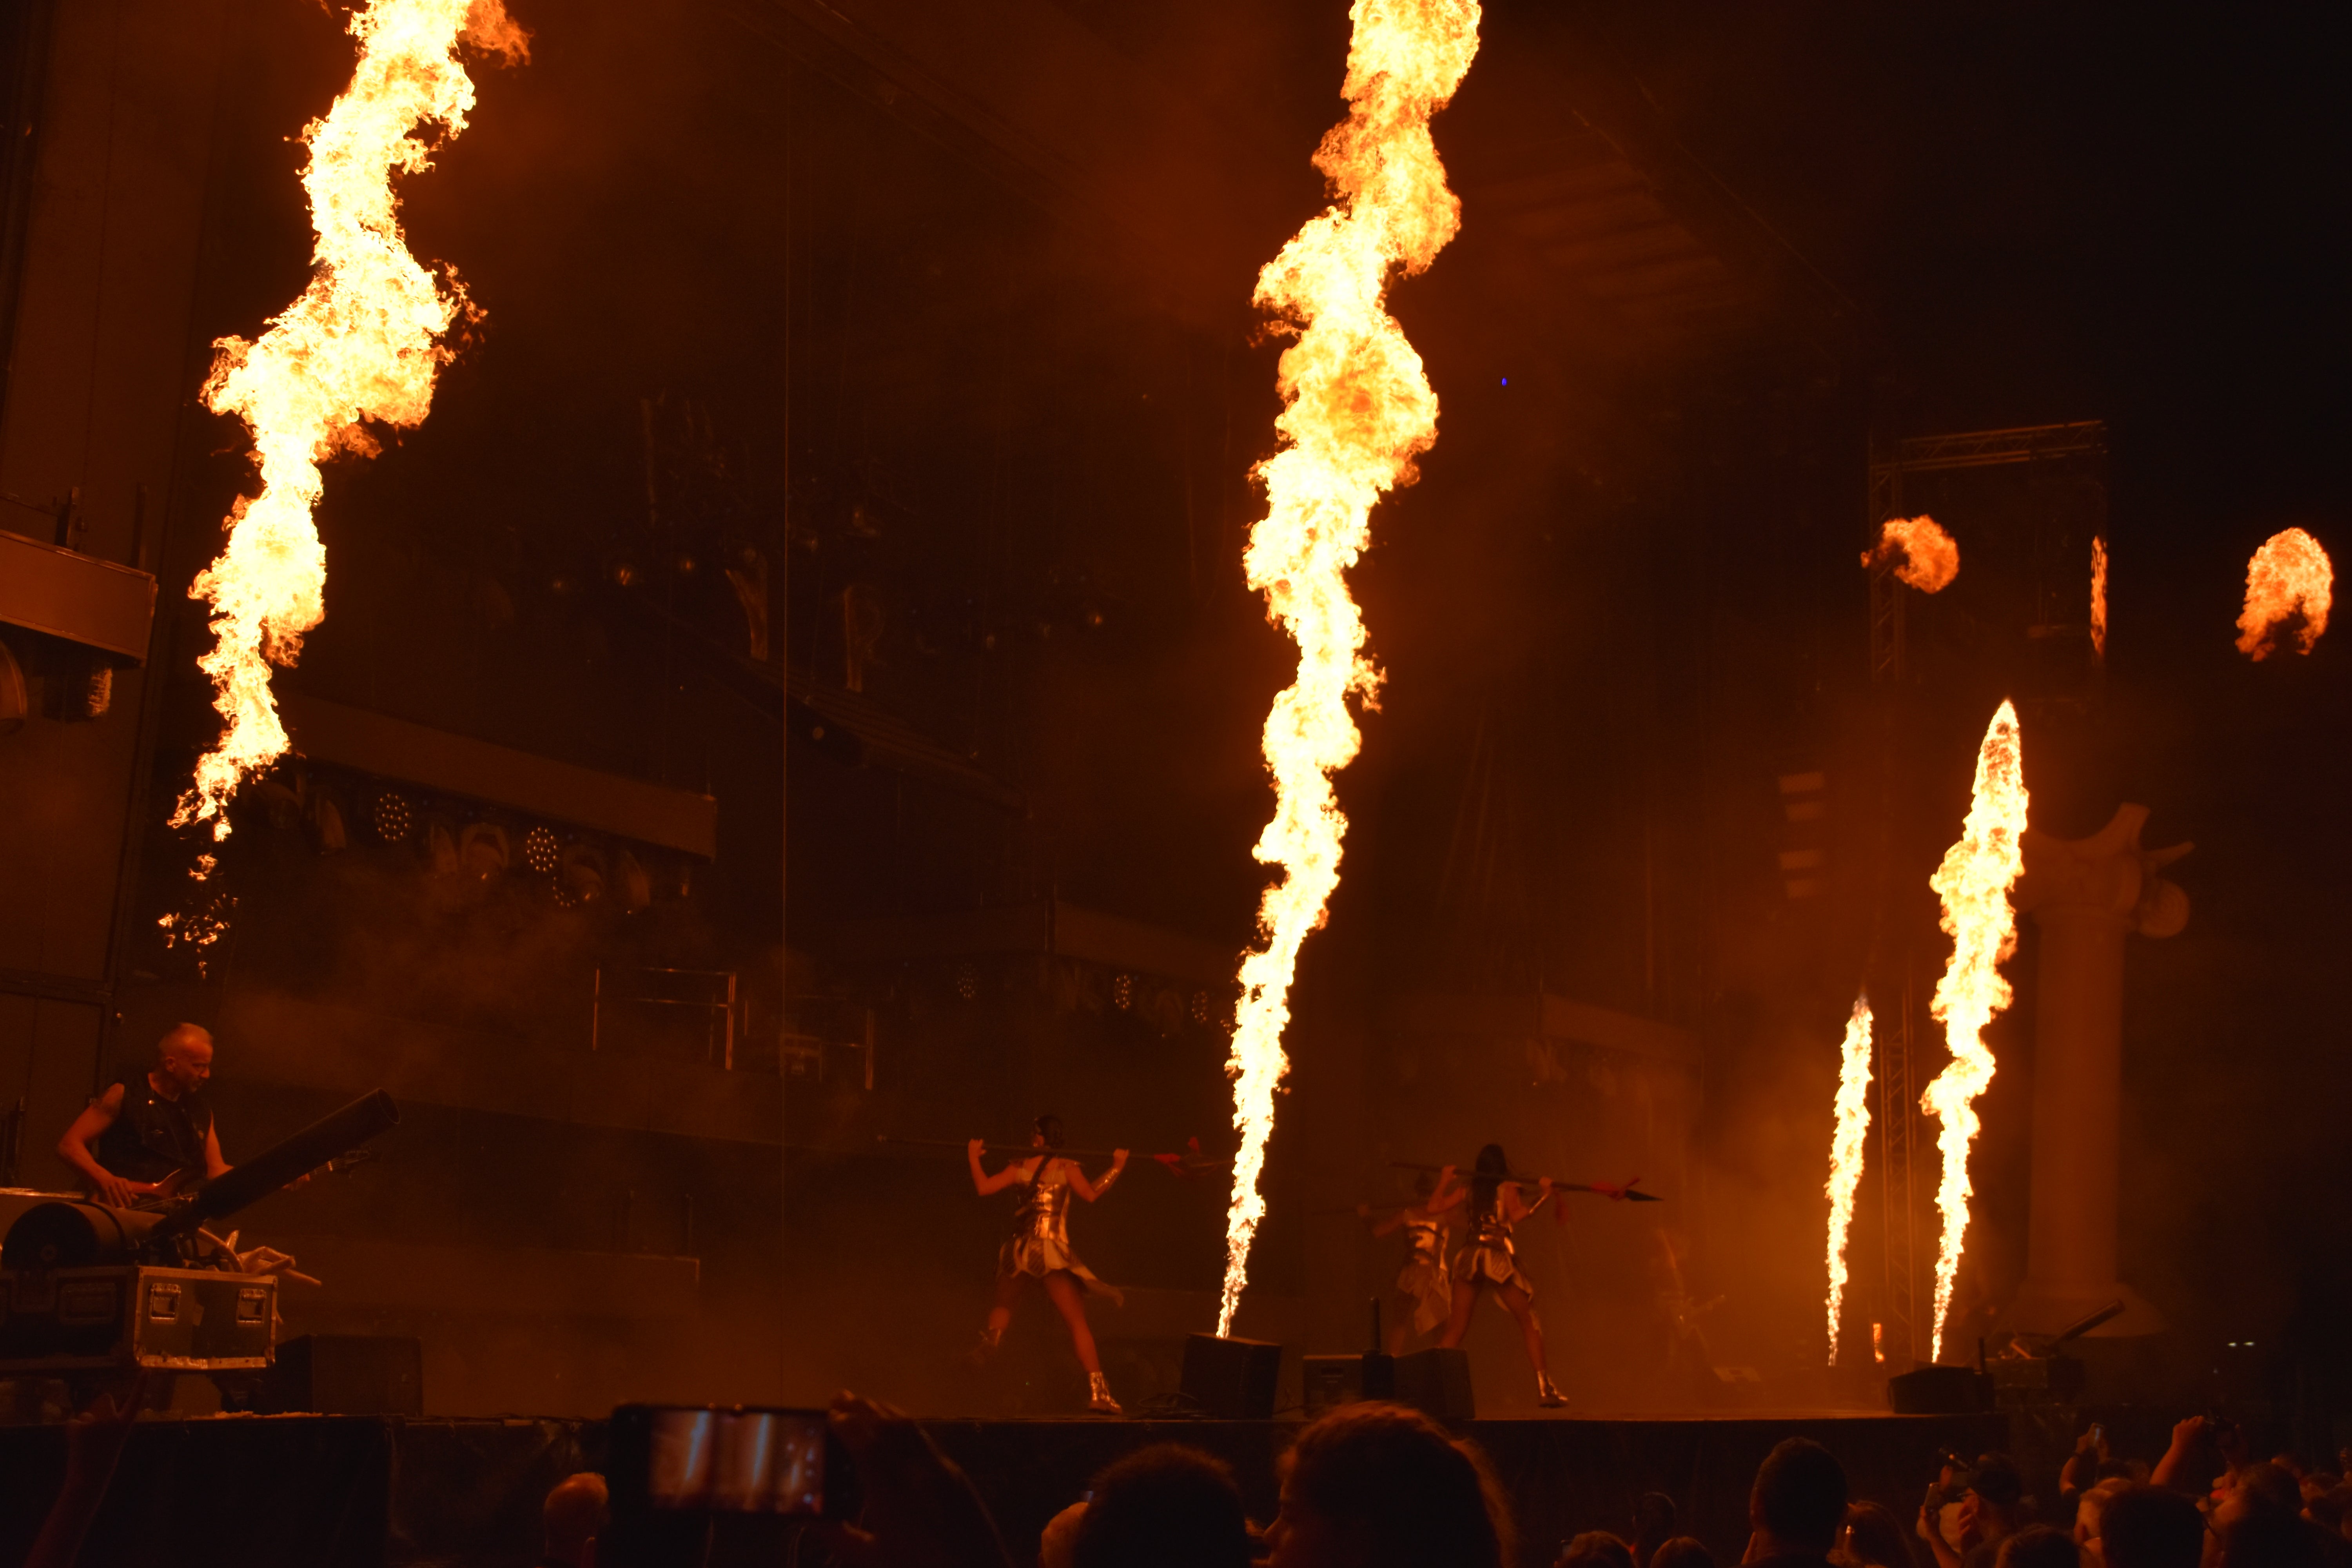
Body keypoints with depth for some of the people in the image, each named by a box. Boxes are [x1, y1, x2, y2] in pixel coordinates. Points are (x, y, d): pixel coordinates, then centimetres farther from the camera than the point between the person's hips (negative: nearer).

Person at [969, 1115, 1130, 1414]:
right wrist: (1117, 1167, -3)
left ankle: (990, 1339, 1)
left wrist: (974, 1157, 19)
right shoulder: (1066, 1168, 0)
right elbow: (1091, 1193, -13)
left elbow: (983, 1187, 5)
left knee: (1003, 1303, 29)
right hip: (1053, 1253, -3)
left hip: (1019, 1251, 3)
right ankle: (1097, 1390, -14)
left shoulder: (1020, 1168, 7)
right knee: (1077, 1322, -4)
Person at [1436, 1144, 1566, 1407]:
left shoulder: (1468, 1190, 12)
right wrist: (1543, 1195, -9)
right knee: (1530, 1322, 3)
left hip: (1469, 1258, 4)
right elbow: (1516, 1216, -15)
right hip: (1498, 1259, -4)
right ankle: (1544, 1388, -6)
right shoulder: (1507, 1188, 1)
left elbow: (1434, 1207, 13)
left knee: (1456, 1327, 7)